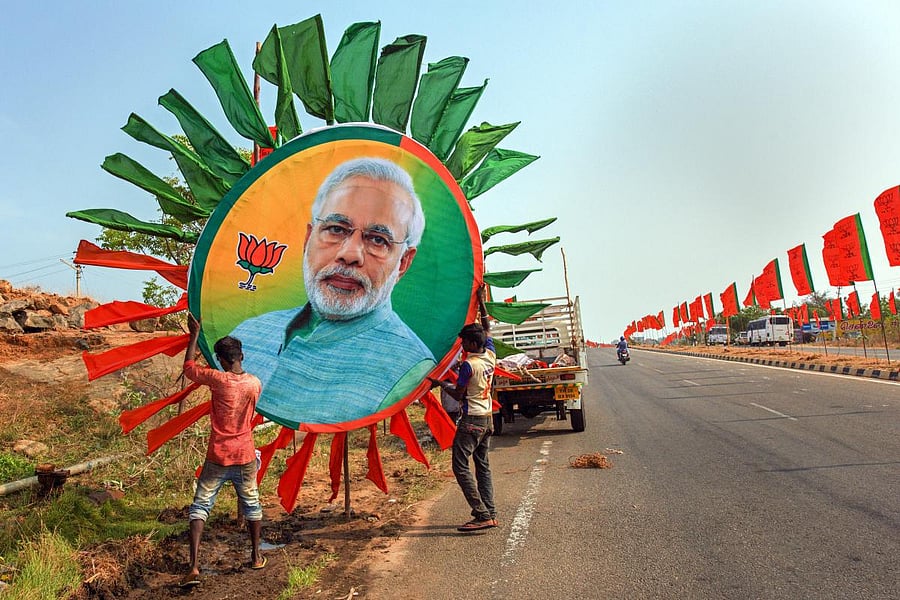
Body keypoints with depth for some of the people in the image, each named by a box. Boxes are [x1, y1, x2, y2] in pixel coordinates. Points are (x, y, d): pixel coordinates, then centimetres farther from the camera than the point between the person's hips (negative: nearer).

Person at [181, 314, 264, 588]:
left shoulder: (218, 379, -14)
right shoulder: (255, 383, -4)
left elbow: (188, 367, 2)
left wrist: (195, 334, 10)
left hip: (218, 457, -3)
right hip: (245, 456, 3)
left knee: (200, 506, 7)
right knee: (252, 504, 19)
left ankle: (194, 567, -1)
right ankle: (256, 557, 30)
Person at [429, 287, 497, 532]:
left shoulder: (468, 364, -18)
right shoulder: (490, 355, 3)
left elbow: (458, 395, -11)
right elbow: (488, 330, 19)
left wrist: (441, 383, 5)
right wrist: (482, 303, 23)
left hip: (471, 420, -8)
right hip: (487, 418, 8)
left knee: (461, 466, -4)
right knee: (483, 466, 13)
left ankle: (482, 515, -7)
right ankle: (490, 514, 14)